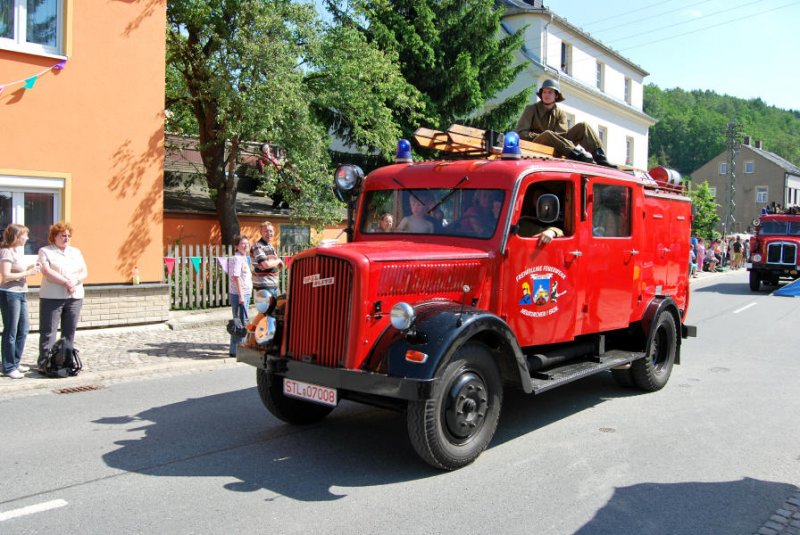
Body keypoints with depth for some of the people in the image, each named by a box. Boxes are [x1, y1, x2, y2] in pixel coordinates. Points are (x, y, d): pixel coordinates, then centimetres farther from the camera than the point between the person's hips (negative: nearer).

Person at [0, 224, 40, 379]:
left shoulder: (18, 250, 13)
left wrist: (30, 267, 4)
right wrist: (27, 272, -16)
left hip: (21, 293, 9)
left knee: (23, 329, 14)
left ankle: (15, 362, 26)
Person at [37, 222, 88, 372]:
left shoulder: (76, 251, 16)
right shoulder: (45, 251, 3)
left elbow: (85, 272, 8)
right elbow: (47, 272, -11)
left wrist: (75, 281, -12)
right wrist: (66, 282, -17)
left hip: (75, 297, 4)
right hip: (52, 298, -4)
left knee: (70, 332, 7)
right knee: (48, 331, -3)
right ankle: (44, 364, 0)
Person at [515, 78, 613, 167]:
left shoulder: (560, 114, 11)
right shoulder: (531, 109, 2)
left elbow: (563, 134, -5)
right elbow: (520, 133, -9)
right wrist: (543, 136, -15)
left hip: (556, 147, 4)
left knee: (582, 127, -9)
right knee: (547, 135, -37)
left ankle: (601, 159, -26)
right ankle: (578, 156, -47)